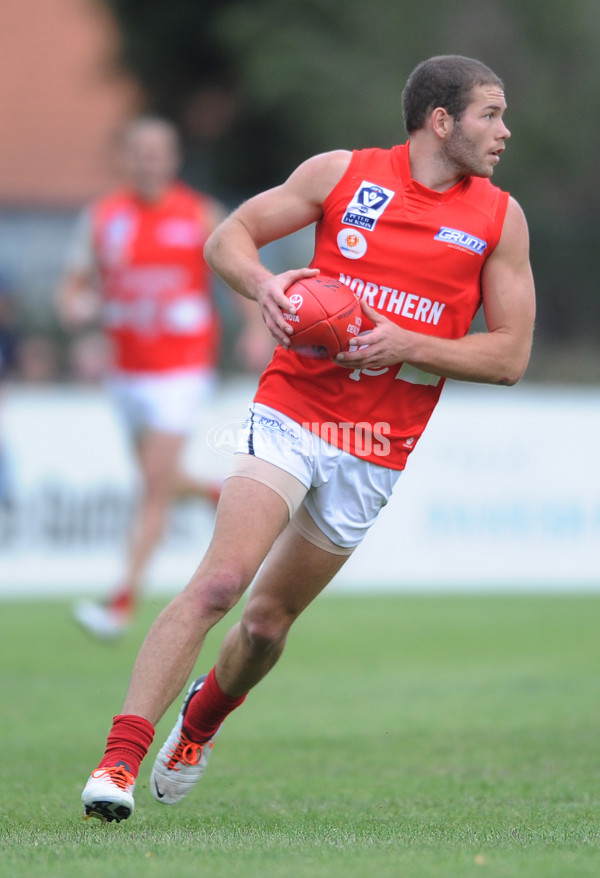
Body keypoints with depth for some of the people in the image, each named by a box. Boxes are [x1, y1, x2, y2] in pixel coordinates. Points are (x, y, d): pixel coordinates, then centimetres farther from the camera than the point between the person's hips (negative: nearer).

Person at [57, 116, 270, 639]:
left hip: (182, 369, -4)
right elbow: (74, 286, 6)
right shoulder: (102, 218, 2)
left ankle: (125, 600, -11)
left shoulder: (201, 217, -5)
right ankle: (228, 496, 45)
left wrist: (257, 328, -5)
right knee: (158, 482, 14)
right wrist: (77, 308, -16)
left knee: (157, 484, -12)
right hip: (129, 371, 4)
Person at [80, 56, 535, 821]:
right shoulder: (341, 173, 0)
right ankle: (120, 757, -20)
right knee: (221, 579, -20)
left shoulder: (500, 218, 4)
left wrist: (407, 345, -12)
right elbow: (228, 238, 7)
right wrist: (263, 284, -15)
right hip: (290, 414, -2)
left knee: (269, 620, 9)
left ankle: (202, 717, 40)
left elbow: (510, 356, 3)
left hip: (376, 454, 2)